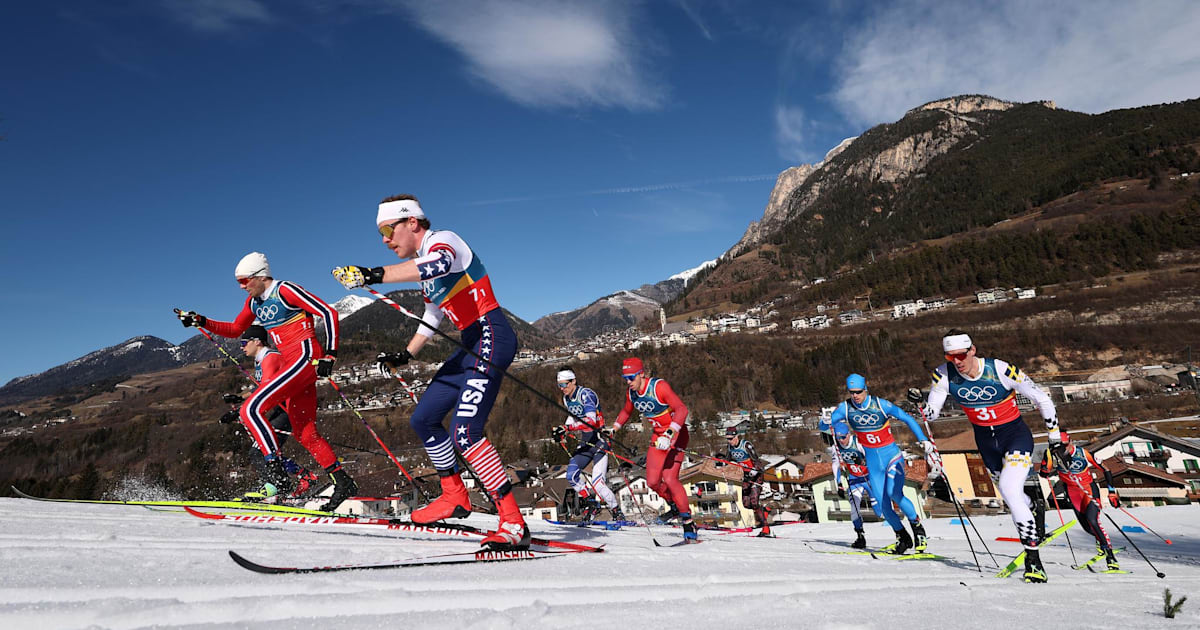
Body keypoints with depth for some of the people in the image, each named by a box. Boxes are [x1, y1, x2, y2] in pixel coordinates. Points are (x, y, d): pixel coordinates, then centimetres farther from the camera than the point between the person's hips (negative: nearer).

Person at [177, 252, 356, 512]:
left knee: (251, 409, -16)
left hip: (305, 357, -9)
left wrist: (329, 354, -18)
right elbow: (235, 330, 30)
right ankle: (344, 483, 11)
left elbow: (329, 313, -13)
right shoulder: (254, 301, 16)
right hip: (290, 364, 9)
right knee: (305, 434, 7)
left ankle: (278, 473, -16)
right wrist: (201, 322, 16)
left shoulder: (285, 290, -9)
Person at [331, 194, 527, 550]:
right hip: (471, 346, 10)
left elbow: (440, 264, -35)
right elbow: (432, 317, 30)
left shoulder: (442, 239, -9)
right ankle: (455, 498, 27)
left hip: (491, 337, -10)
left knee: (465, 433, -21)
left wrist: (374, 275, -40)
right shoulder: (425, 267, 19)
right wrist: (405, 355, 27)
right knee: (423, 419, 14)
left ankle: (514, 524, -16)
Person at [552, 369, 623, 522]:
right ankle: (590, 504, 8)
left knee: (597, 482, -14)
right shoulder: (567, 398, 7)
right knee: (572, 472, -11)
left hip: (599, 439, -8)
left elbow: (591, 420, -32)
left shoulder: (586, 394, -19)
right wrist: (563, 433, 8)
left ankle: (617, 513, 5)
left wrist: (567, 428, -40)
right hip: (585, 441, 8)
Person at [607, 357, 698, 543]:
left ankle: (688, 522, -6)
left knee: (669, 478, -19)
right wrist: (613, 429, 13)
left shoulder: (659, 386, -23)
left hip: (676, 433, -7)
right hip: (658, 435, 7)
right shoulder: (631, 392, -2)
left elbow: (682, 409, -31)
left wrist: (669, 435, -40)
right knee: (652, 482, -1)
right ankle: (674, 506, 28)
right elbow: (626, 411, 21)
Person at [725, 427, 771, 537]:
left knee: (754, 502, -18)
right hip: (746, 475, 7)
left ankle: (766, 529, -13)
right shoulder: (729, 447, -1)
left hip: (756, 474, -7)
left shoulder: (746, 445, -21)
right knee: (746, 503, 2)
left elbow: (756, 461, -25)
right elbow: (730, 460, 17)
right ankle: (763, 511, 30)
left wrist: (752, 473, -37)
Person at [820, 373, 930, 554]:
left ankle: (918, 528, 0)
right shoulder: (845, 407, -7)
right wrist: (827, 422, -30)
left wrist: (923, 439, -15)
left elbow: (907, 419, -6)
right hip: (872, 460, 3)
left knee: (894, 493, -25)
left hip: (891, 454, -3)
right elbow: (823, 427, -7)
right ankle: (903, 539, 22)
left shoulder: (881, 404, -14)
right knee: (882, 506, -2)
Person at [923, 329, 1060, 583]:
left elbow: (1041, 398, -9)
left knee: (1009, 490, -22)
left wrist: (1055, 436, -3)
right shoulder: (944, 375, -15)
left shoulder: (1002, 370, -23)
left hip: (1016, 434, -4)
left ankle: (1033, 560, -12)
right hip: (985, 442, 4)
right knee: (1012, 496, 17)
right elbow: (931, 413, -12)